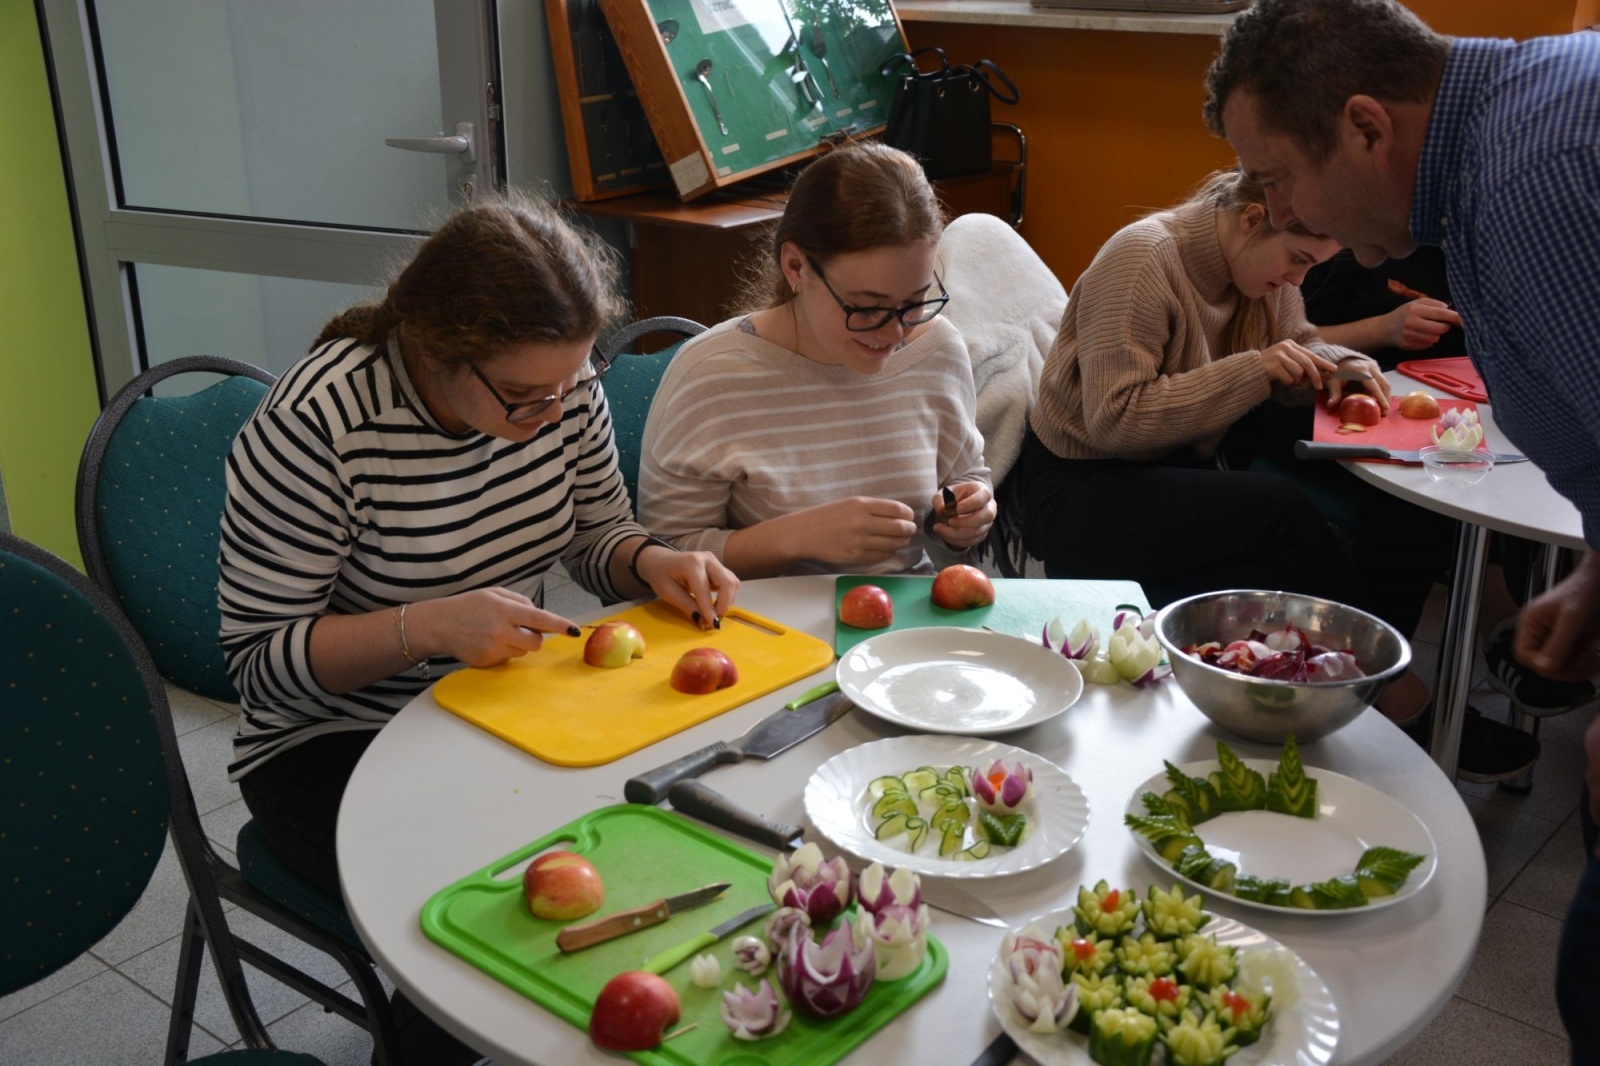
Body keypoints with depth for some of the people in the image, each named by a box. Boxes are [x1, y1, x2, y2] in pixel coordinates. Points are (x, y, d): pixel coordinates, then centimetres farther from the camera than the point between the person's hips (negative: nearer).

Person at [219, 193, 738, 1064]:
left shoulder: (561, 380, -7)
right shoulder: (314, 427, -24)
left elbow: (597, 536, 8)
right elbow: (259, 661, -18)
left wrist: (653, 562, -15)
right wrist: (428, 626, -32)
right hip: (334, 748, -5)